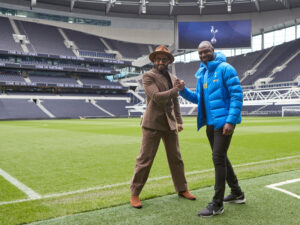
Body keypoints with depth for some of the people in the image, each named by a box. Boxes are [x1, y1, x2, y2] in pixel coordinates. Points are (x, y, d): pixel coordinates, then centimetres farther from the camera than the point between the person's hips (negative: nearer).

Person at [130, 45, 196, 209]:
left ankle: (182, 189, 27)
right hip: (153, 123, -6)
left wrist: (179, 121, 15)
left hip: (169, 124, 6)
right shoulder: (148, 76, -5)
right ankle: (135, 194, 10)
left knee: (176, 158, 12)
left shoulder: (173, 78, 15)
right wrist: (177, 89, -14)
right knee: (145, 159, -2)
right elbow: (157, 97, -18)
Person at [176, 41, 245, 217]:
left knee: (218, 158, -9)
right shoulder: (202, 74, 13)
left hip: (224, 122, -8)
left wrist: (231, 120, -22)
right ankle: (237, 194, 31)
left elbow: (237, 95, -15)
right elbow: (198, 98, 17)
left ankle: (217, 204, 0)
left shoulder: (225, 69, -10)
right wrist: (183, 90, 0)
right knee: (220, 158, 15)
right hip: (210, 123, 9)